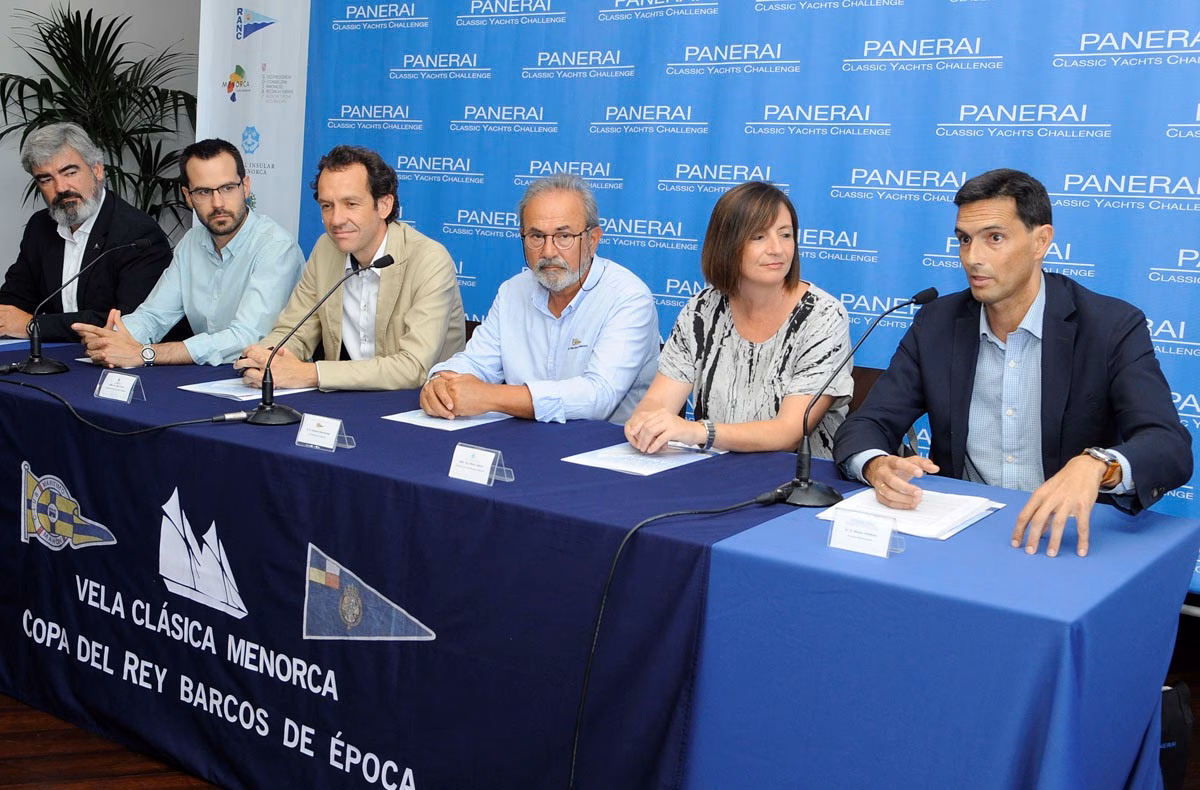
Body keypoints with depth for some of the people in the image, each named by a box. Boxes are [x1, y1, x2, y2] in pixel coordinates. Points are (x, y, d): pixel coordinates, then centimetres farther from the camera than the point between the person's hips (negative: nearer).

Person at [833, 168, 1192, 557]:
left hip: (1066, 538, -1)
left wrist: (1095, 466, -39)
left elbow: (1171, 447, -16)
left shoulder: (1112, 327, -5)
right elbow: (864, 426, 1)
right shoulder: (937, 324, 5)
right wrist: (877, 466, -24)